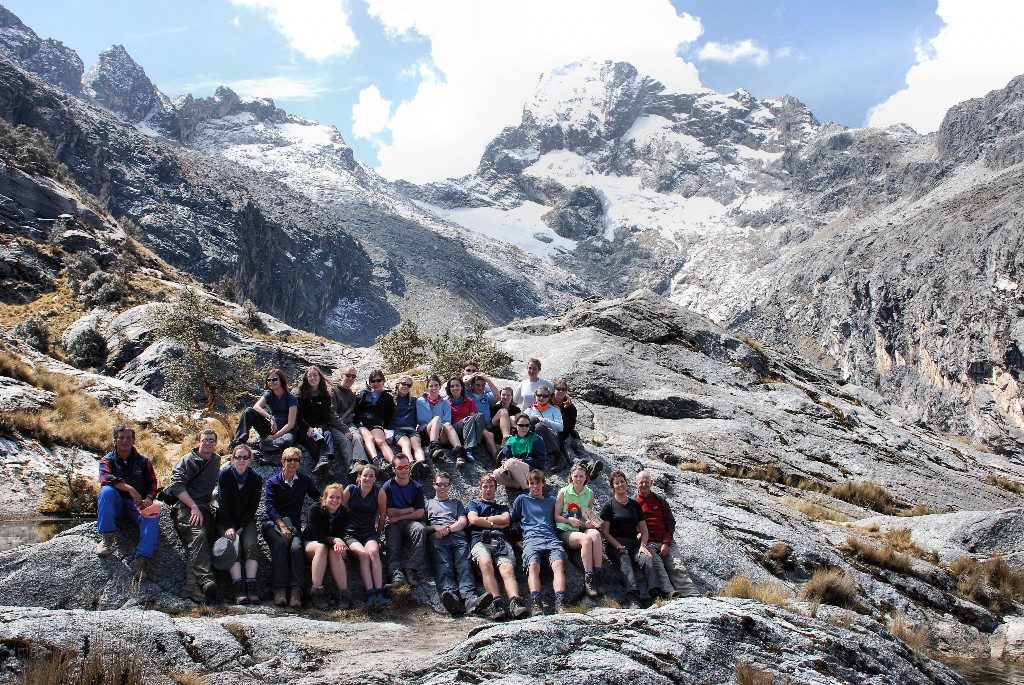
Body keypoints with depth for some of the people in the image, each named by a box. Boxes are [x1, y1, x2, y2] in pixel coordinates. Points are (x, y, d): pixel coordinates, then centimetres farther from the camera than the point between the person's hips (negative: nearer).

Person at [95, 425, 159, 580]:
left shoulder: (143, 461, 12)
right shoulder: (108, 460, 5)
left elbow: (152, 483, 6)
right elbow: (105, 478, -17)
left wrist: (148, 498, -19)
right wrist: (130, 489, -33)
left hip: (137, 503, 0)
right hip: (117, 505, 0)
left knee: (153, 514, -32)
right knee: (106, 491, -32)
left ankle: (141, 559, -43)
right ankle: (106, 538, -33)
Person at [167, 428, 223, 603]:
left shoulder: (216, 460, 24)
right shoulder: (186, 461, 6)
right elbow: (177, 486, -7)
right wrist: (194, 507, -16)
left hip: (205, 509, 5)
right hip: (185, 507, -5)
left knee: (200, 543, -21)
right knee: (198, 536, -32)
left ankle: (191, 585, -34)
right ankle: (206, 580, -47)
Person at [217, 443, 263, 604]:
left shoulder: (256, 478, -3)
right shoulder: (224, 474, -6)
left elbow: (253, 506, -3)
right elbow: (223, 503, -9)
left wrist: (241, 527, -13)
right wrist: (229, 527, -18)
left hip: (247, 520, 1)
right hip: (227, 521, -1)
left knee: (251, 544, -23)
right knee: (234, 544, -25)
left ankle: (251, 585, -28)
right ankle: (238, 588, -32)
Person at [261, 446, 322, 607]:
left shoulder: (304, 481, 13)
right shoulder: (272, 482, 7)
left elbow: (319, 498, 12)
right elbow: (269, 506, -5)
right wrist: (282, 525, -19)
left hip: (293, 523, 1)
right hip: (272, 522, -1)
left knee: (297, 546, -30)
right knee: (280, 544, -33)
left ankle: (296, 590, -38)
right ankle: (279, 588, -35)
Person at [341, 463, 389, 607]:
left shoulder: (379, 493, -1)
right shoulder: (350, 490, -1)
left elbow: (382, 516, 9)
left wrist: (377, 536, 15)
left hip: (370, 533, 1)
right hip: (350, 533, 0)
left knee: (373, 552, -31)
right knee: (363, 554, -29)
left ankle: (379, 592, -35)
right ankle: (370, 594, -35)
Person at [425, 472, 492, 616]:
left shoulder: (457, 503, 37)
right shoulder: (428, 503, 34)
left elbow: (463, 521, 19)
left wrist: (448, 529, 2)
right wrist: (436, 528, 0)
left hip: (457, 535, 1)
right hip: (437, 538, -1)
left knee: (464, 565, -28)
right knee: (443, 566, -31)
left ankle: (470, 599, -52)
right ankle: (452, 598, -57)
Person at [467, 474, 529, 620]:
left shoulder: (503, 507, 38)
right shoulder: (473, 505, 33)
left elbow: (505, 519, 14)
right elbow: (473, 520, 10)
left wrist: (483, 520, 13)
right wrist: (496, 524, 12)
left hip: (501, 541, 2)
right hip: (480, 540, -1)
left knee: (507, 568, -32)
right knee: (486, 563, -38)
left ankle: (515, 602, -56)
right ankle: (497, 602, -53)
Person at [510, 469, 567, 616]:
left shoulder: (551, 501, 32)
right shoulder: (522, 499, 27)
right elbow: (512, 520, 26)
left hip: (551, 538, 1)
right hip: (531, 539, -1)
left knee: (559, 564, -32)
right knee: (533, 565, -34)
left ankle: (560, 603, -47)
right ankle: (535, 604, -50)